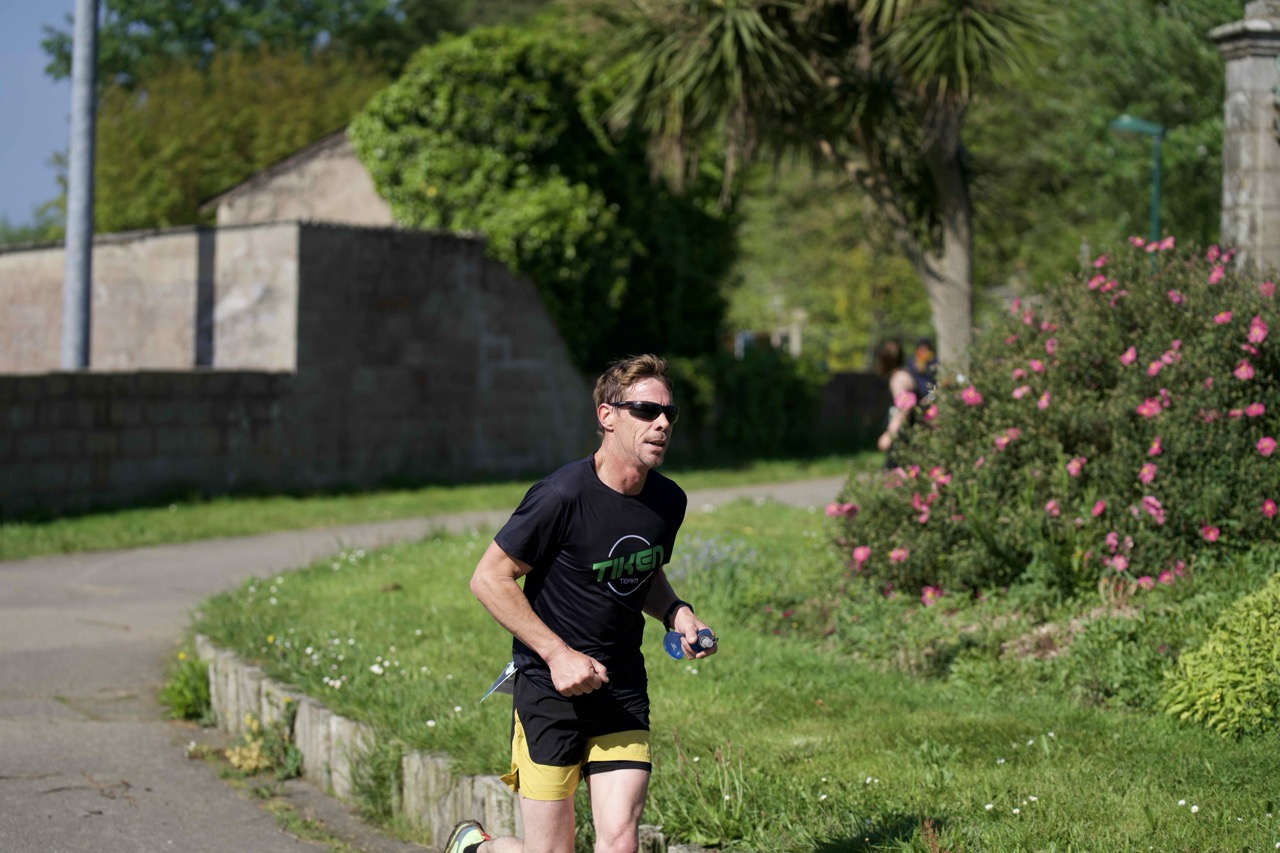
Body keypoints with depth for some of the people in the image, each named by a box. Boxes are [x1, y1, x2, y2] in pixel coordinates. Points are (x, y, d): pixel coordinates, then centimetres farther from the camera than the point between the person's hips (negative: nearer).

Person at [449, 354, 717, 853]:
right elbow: (489, 579, -12)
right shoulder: (563, 495, -17)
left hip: (623, 692, 5)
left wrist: (676, 614, 1)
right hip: (550, 691, -5)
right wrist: (558, 653, -17)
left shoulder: (669, 502, 3)